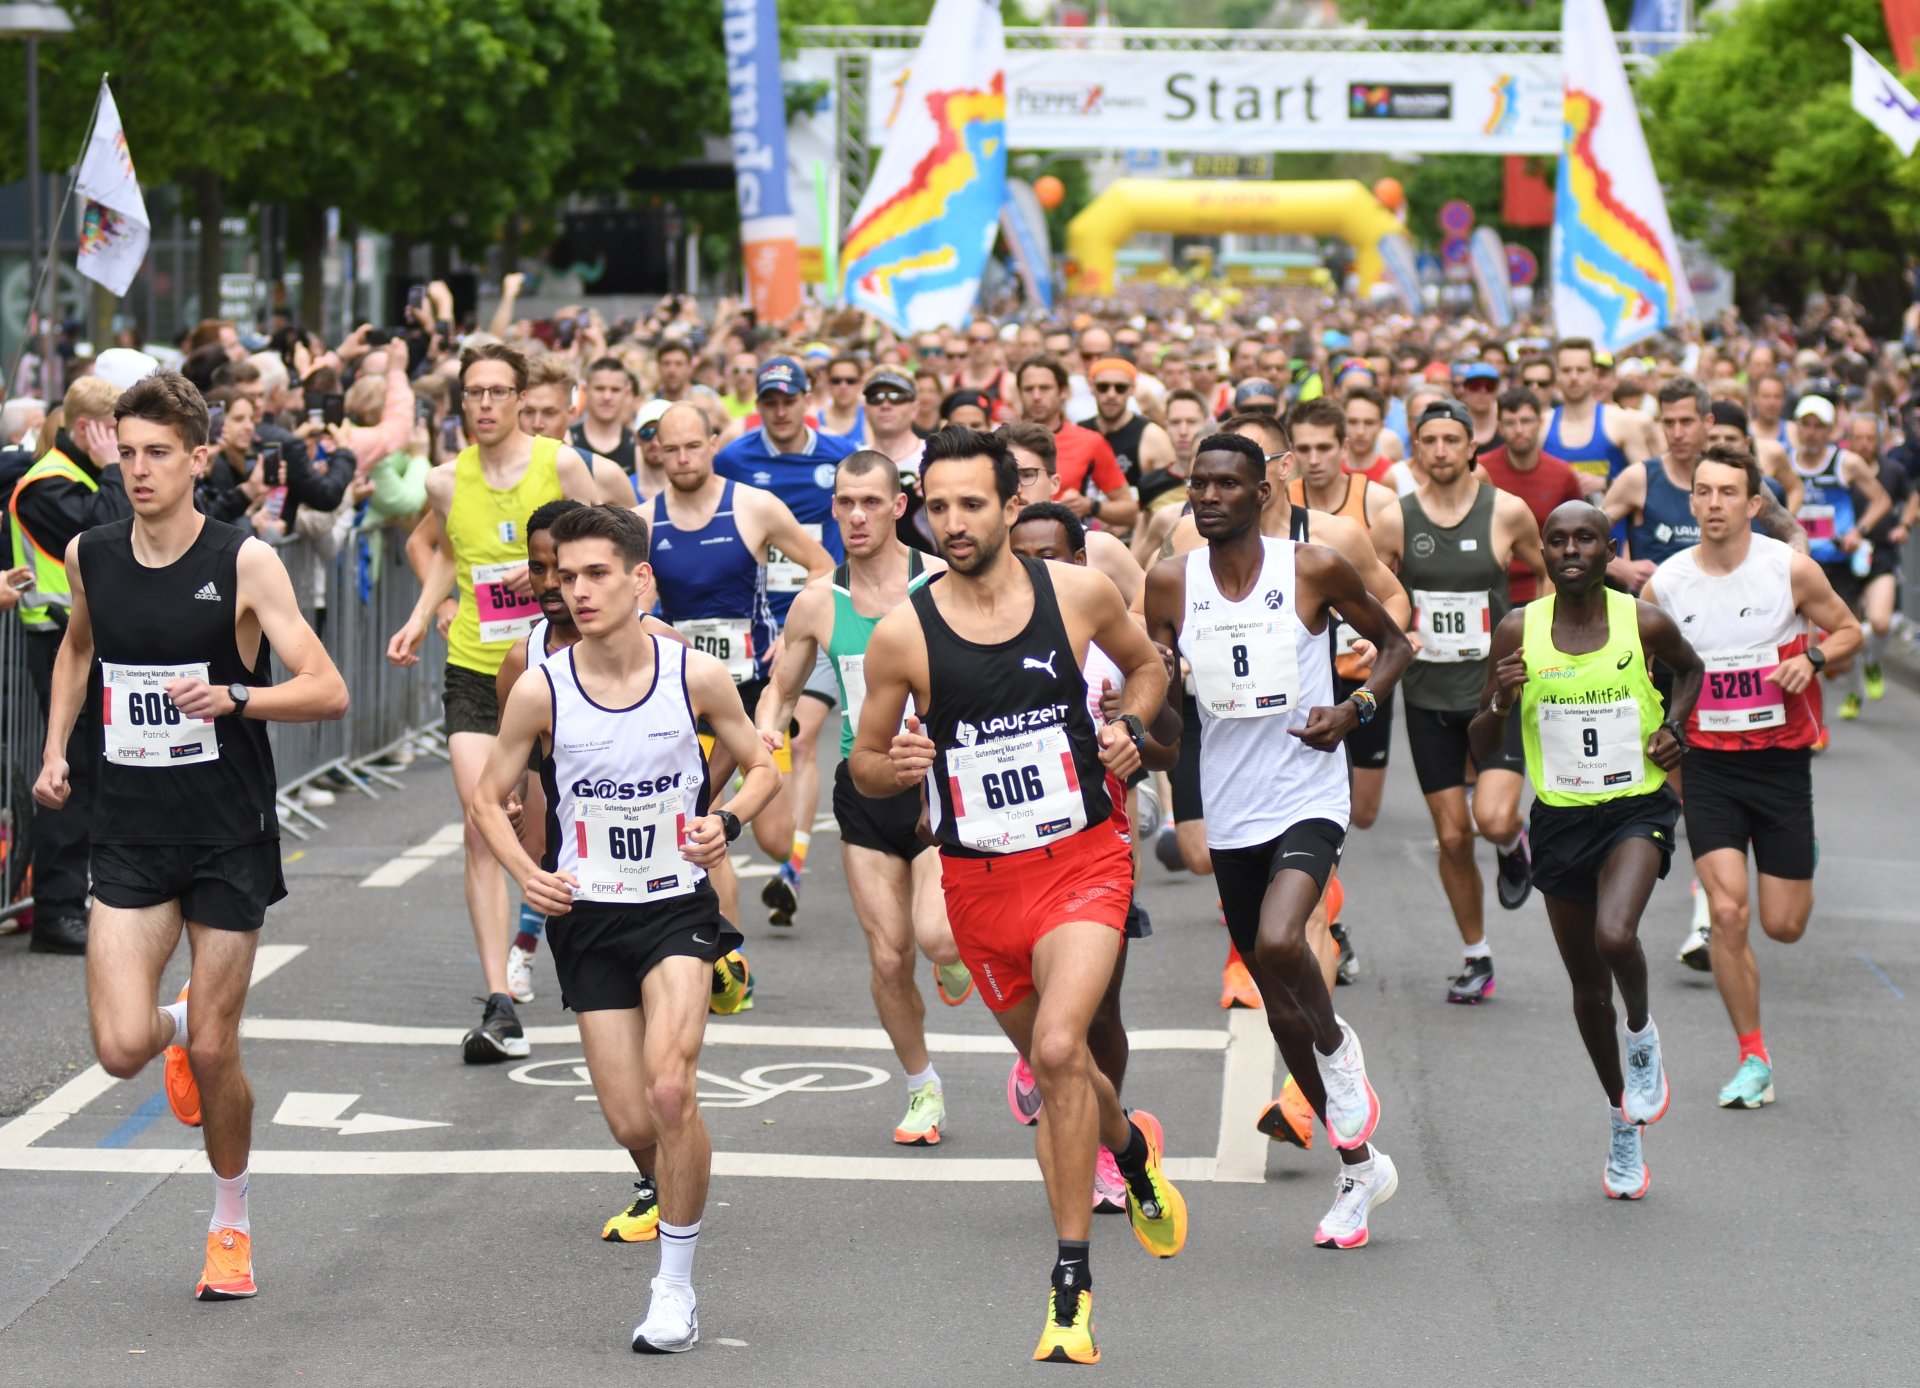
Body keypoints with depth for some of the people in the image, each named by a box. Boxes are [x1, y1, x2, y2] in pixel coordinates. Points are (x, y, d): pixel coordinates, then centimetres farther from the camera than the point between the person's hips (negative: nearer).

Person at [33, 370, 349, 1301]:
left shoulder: (244, 562, -11)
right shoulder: (90, 556, 1)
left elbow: (328, 693, -16)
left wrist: (233, 697, -32)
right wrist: (56, 749, 14)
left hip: (228, 837, -3)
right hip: (129, 837, 3)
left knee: (214, 1056, 2)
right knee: (121, 1050, -11)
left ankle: (231, 1225, 26)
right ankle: (175, 1026, 27)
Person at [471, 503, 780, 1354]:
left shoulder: (697, 677, -8)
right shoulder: (540, 692, -8)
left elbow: (762, 766, 8)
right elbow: (489, 798, 5)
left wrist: (727, 822, -12)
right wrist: (526, 872, -13)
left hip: (678, 907, -1)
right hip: (589, 916, 2)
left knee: (669, 1091, -22)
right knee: (633, 1127, 1)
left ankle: (676, 1288, -10)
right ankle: (674, 1193, 40)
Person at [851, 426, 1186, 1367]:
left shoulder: (1078, 593, -5)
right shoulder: (901, 634, -8)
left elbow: (1147, 664, 16)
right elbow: (865, 763, 4)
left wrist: (1130, 730, -3)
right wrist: (893, 767, -19)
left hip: (1083, 860, -2)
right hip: (979, 881, 2)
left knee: (1057, 1048, -22)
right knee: (1052, 1069, 17)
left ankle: (1072, 1282, -14)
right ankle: (1131, 1149, 53)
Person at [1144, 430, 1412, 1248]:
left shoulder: (1314, 570, -5)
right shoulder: (1171, 584, 1)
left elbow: (1393, 644, 8)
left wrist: (1357, 709, -9)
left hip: (1308, 801, -4)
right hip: (1230, 813, 4)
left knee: (1278, 942, -30)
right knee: (1278, 1002, 10)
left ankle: (1338, 1048, 3)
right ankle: (1359, 1169, 26)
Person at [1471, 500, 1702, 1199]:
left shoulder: (1644, 624, -6)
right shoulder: (1517, 632, -4)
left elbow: (1690, 669, 18)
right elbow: (1483, 748, 1)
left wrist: (1674, 727, 0)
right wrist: (1498, 702, -20)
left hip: (1636, 809, -2)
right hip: (1560, 819, 2)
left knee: (1615, 936, -29)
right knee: (1587, 984, 12)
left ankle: (1642, 1034, 5)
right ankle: (1623, 1121, 34)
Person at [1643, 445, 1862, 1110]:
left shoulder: (1792, 569, -10)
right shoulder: (1664, 585, -4)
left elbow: (1848, 630, 5)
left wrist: (1812, 657, -15)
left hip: (1781, 758, 0)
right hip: (1708, 762, 1)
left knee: (1783, 926, 5)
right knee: (1727, 913, -12)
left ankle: (1801, 852, 42)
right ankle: (1753, 1058, 2)